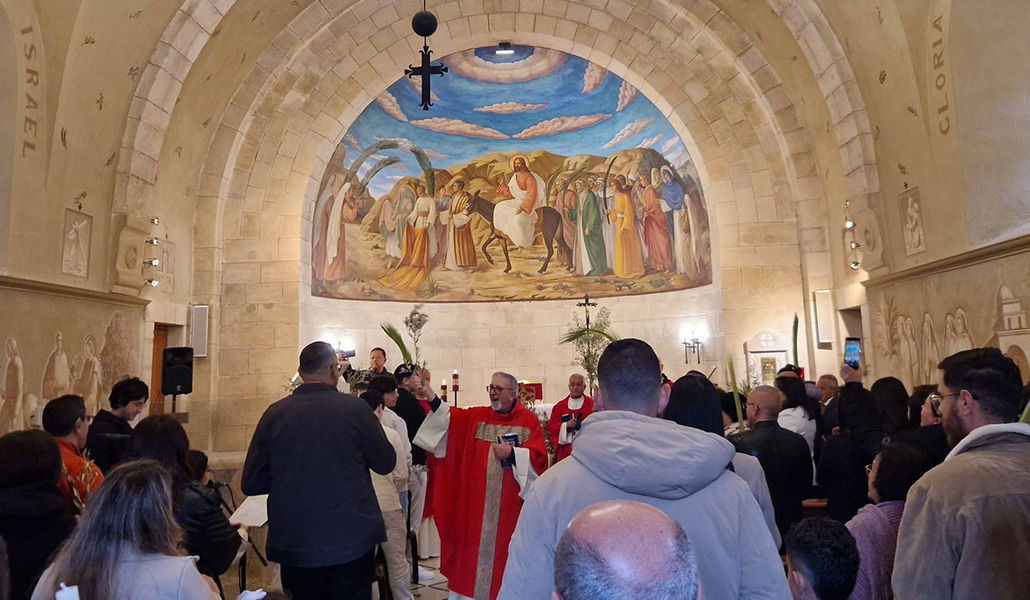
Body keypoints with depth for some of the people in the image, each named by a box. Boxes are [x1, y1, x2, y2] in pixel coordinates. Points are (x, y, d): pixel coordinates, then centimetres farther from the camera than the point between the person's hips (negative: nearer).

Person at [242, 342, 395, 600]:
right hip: (352, 540, -1)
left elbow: (251, 484, 1)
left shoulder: (275, 413, -6)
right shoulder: (354, 407, -12)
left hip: (293, 546, 2)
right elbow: (386, 463, -1)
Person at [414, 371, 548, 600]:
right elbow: (449, 417, -9)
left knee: (507, 546, 6)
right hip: (478, 499, 3)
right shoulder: (476, 416, 7)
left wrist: (512, 453, -20)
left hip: (511, 501, -2)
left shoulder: (529, 420, -1)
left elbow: (538, 456, -8)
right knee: (476, 546, 9)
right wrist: (431, 398, -23)